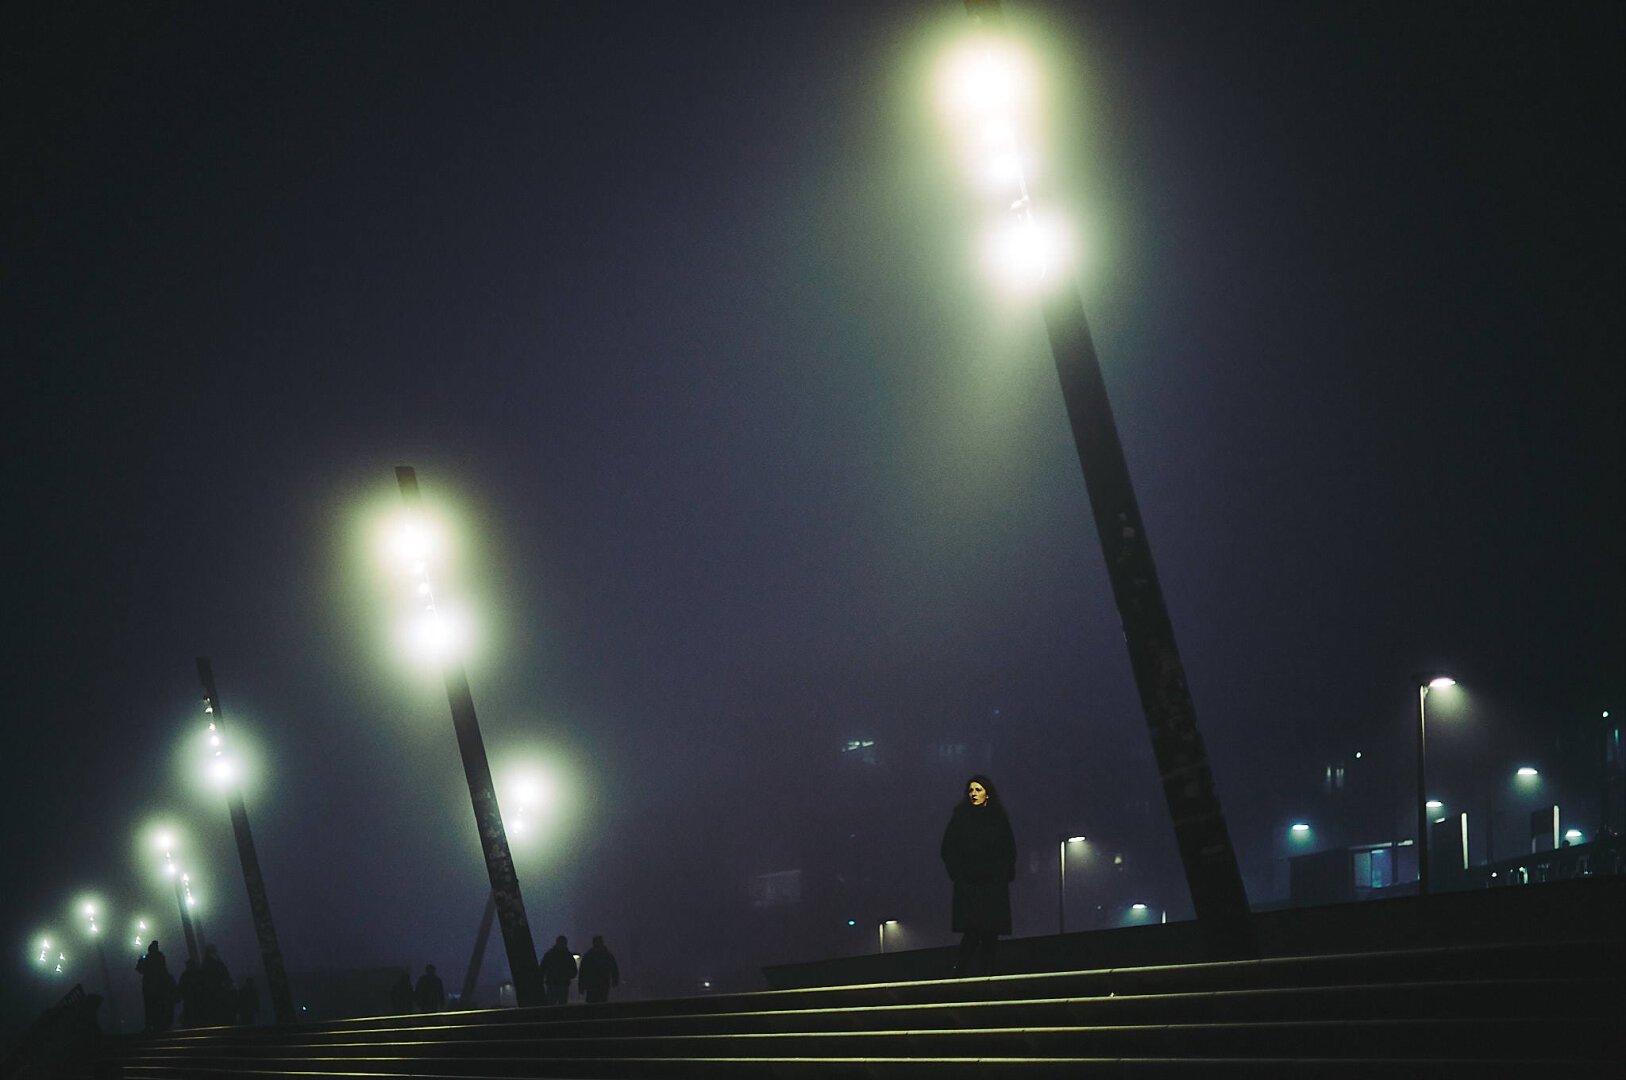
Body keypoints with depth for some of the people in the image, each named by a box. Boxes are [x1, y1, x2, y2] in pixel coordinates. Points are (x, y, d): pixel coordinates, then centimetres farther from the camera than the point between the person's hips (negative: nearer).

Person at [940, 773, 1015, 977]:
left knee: (991, 932, -1)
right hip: (968, 884, -2)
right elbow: (948, 849, 4)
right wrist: (957, 874, -4)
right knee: (972, 929, -15)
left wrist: (1005, 874, 4)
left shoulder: (999, 819, 10)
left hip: (994, 884, 2)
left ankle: (987, 972, 4)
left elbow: (1010, 850, 15)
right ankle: (962, 970, -8)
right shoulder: (960, 817, 4)